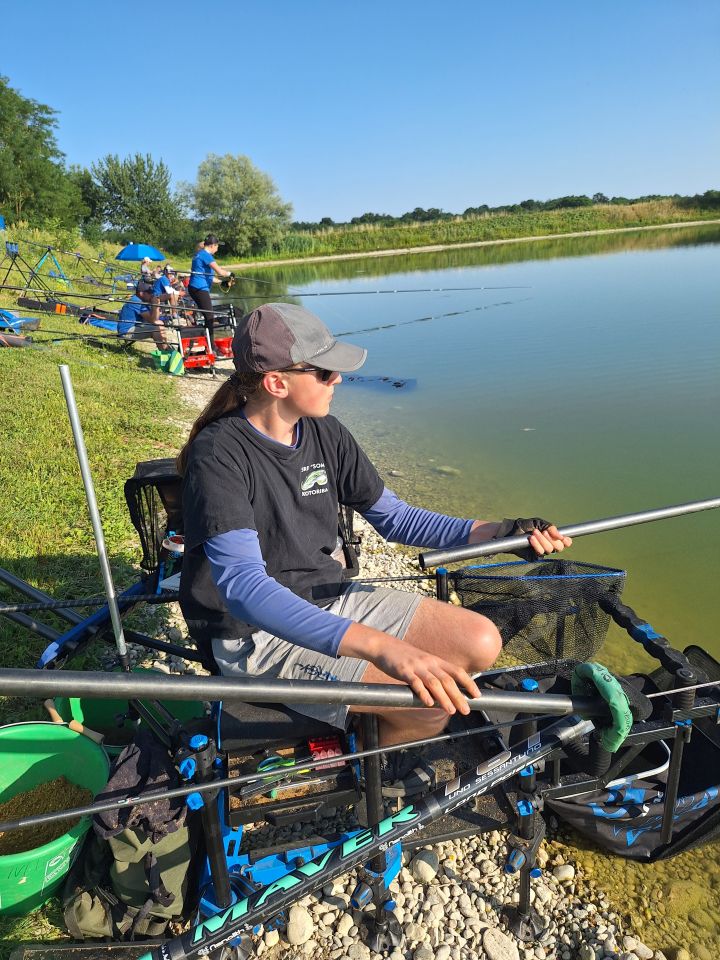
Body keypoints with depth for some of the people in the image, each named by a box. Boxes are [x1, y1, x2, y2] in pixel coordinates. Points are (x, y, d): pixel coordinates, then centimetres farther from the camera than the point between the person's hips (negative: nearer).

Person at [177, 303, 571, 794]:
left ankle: (387, 739, 20)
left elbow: (394, 516, 7)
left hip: (329, 599, 7)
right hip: (257, 633, -7)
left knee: (481, 643, -3)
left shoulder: (326, 433, -1)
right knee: (429, 702, -22)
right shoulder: (219, 453, -23)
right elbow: (243, 588, -35)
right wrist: (380, 646, -47)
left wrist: (497, 532, -7)